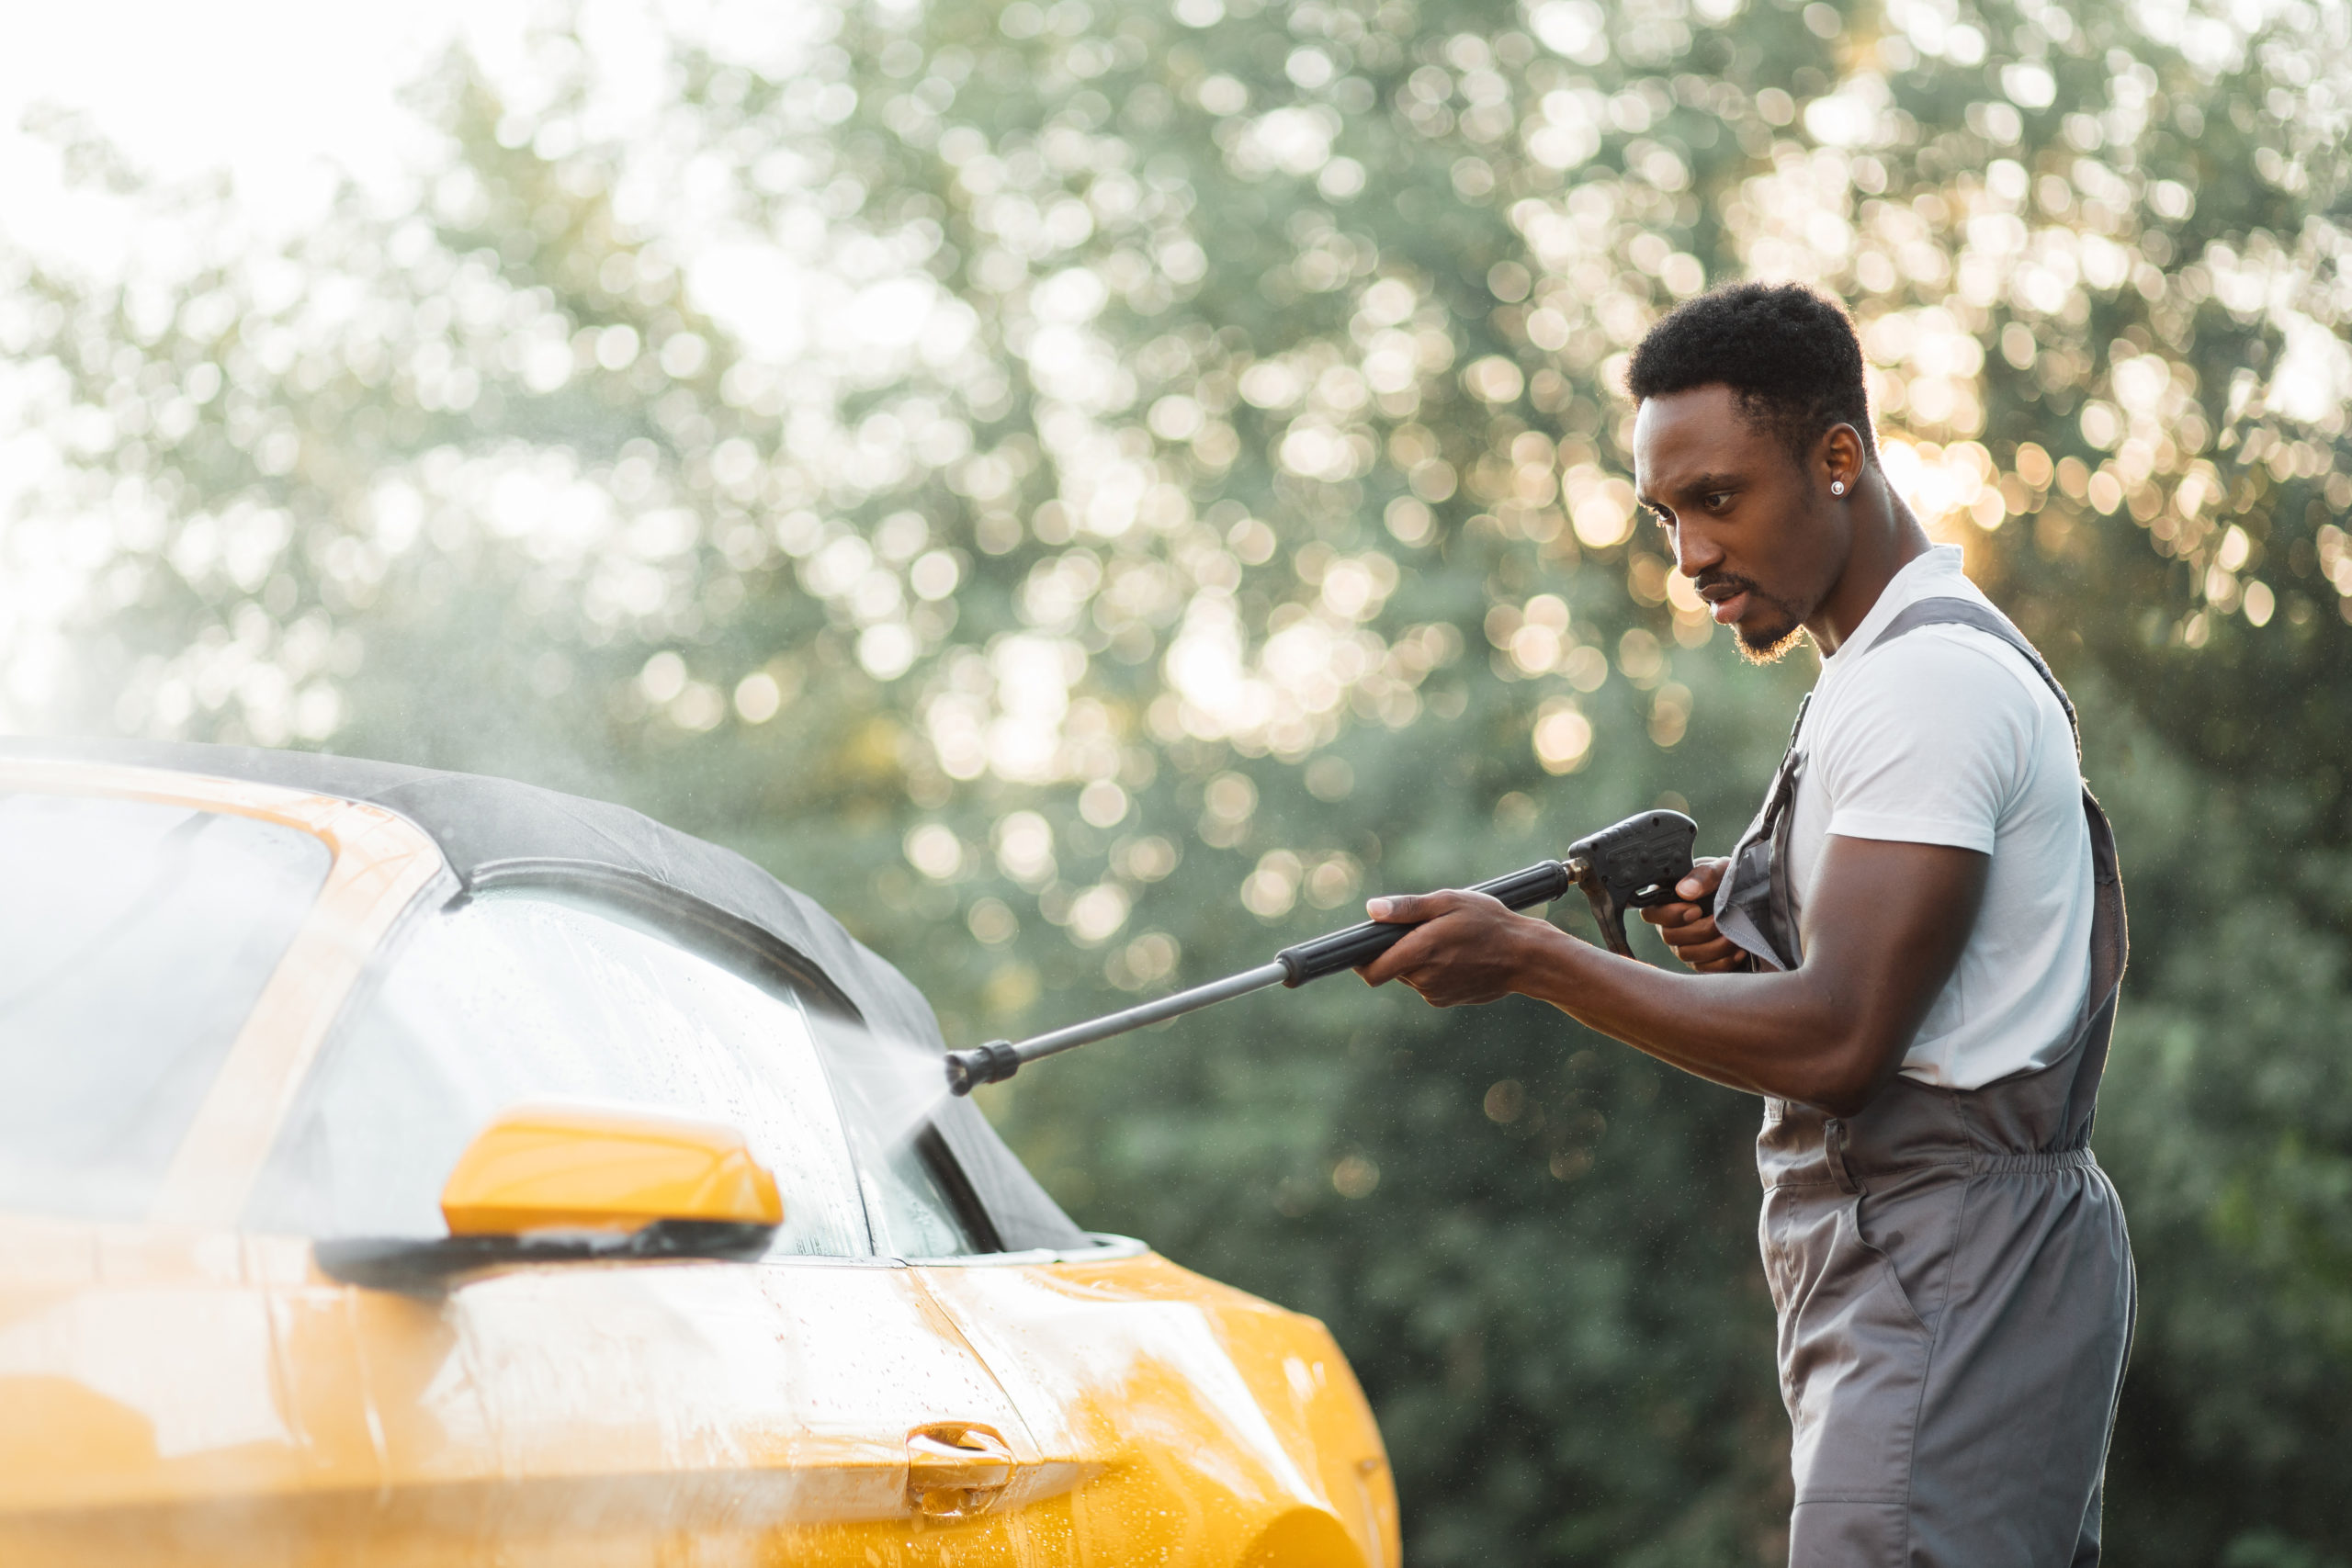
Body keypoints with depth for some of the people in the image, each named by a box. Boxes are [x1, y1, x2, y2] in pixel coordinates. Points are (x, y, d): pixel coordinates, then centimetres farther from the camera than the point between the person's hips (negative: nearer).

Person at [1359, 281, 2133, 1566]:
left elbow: (1837, 1040, -20)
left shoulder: (1924, 685, -13)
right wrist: (1758, 931, 8)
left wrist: (1530, 957, -16)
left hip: (1945, 1294, -10)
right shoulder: (1943, 662, 20)